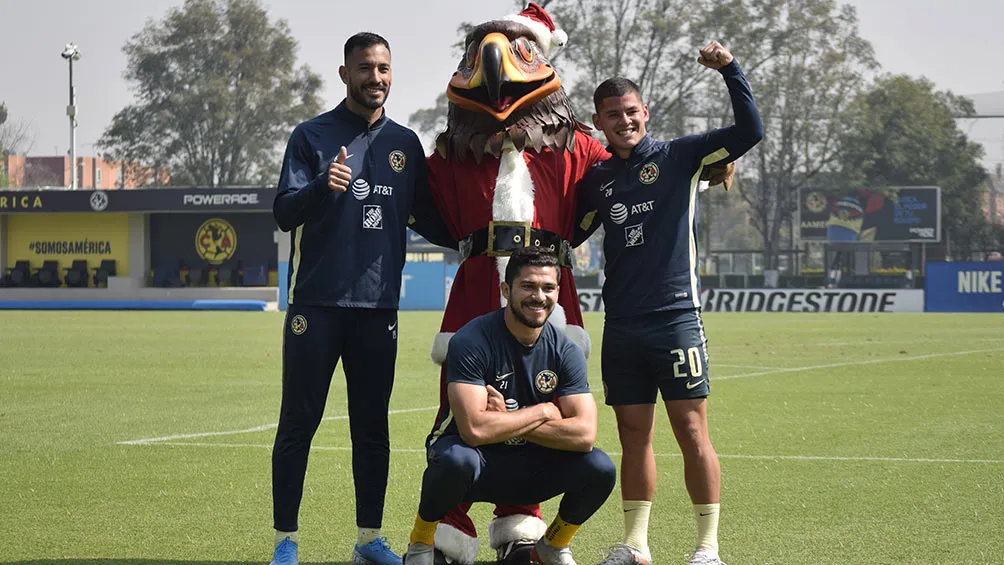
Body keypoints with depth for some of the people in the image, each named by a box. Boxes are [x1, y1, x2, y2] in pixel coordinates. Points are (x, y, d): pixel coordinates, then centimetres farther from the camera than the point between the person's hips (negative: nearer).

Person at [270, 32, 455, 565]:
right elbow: (284, 213, -8)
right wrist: (321, 186, -27)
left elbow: (428, 221, 19)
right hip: (317, 303, -3)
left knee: (372, 426, 8)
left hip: (378, 305, 3)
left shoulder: (405, 144, 12)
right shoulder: (312, 136, 1)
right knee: (298, 423, 0)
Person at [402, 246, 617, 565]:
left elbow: (584, 435, -16)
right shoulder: (472, 341, -20)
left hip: (529, 472, 4)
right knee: (457, 459, -40)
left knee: (600, 469, -22)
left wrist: (506, 420, -23)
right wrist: (544, 412, -19)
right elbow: (475, 429, -32)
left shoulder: (565, 351, -5)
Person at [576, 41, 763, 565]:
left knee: (692, 431, -4)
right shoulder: (596, 180, 14)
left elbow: (750, 130, -8)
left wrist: (729, 69, -16)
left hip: (675, 315, -4)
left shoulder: (679, 156, 1)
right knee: (633, 434, 8)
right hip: (621, 323, 4)